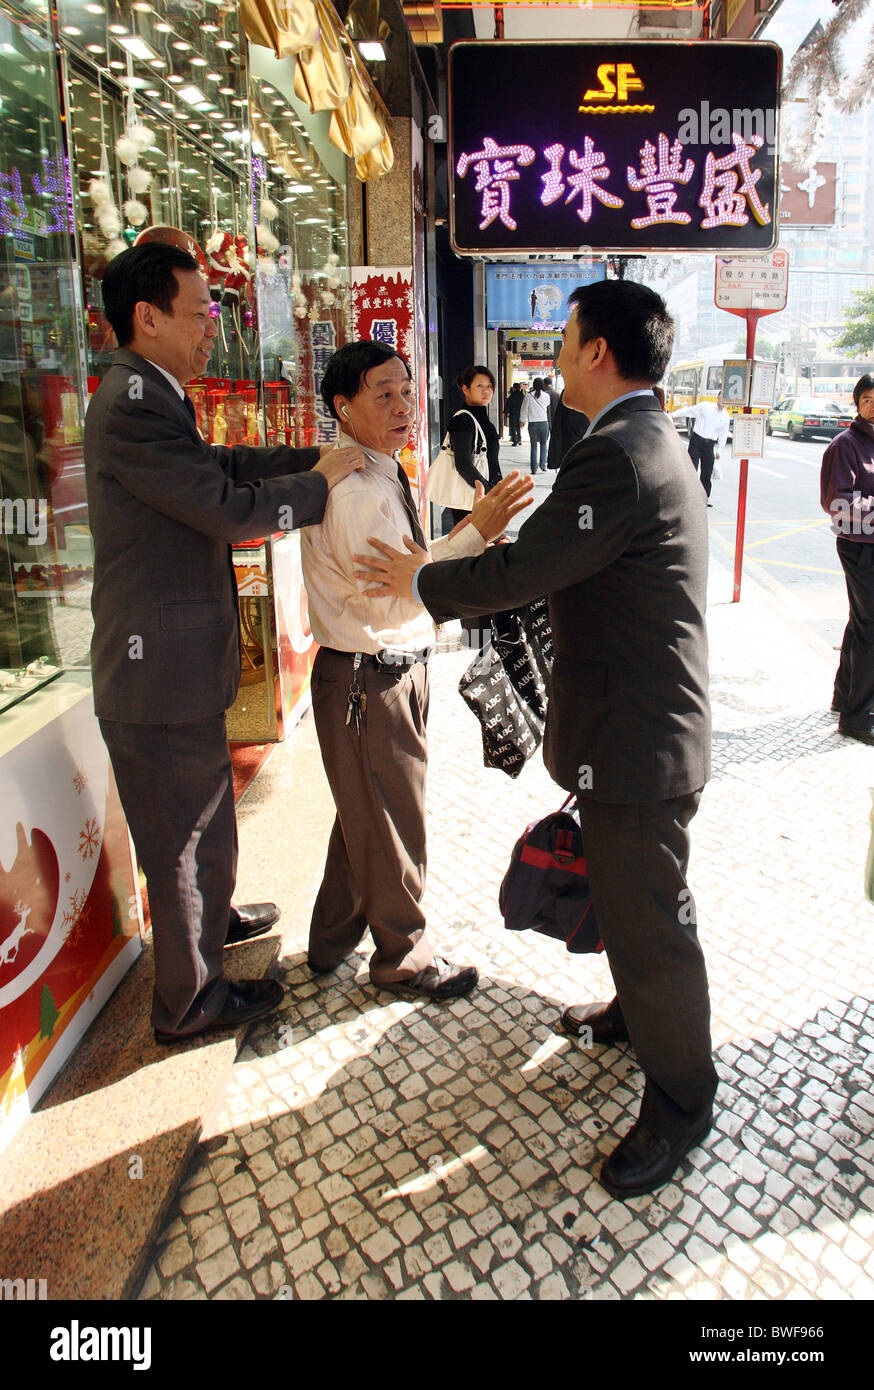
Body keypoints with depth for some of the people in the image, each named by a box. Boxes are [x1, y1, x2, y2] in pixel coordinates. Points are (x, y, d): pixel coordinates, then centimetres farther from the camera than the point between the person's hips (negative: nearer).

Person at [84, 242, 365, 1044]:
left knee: (201, 817, 28)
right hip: (161, 673, -10)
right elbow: (230, 508, -24)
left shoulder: (150, 397, 13)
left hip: (172, 662, 10)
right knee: (185, 835, 5)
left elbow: (221, 464, 18)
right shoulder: (134, 404, -21)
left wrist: (318, 457, 8)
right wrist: (320, 481, -9)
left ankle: (211, 917, 51)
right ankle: (189, 1000, 25)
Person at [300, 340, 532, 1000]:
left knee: (365, 811, 24)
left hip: (397, 668, 10)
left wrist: (470, 531, 3)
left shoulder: (383, 477, 9)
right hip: (368, 679, -10)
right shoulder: (355, 493, -23)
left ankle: (333, 939, 44)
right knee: (392, 819, 8)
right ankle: (403, 956, 32)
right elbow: (391, 599, -29)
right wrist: (474, 533, -31)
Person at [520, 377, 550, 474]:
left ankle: (534, 468, 3)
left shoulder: (528, 396, -5)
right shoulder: (546, 396, -2)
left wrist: (523, 420, 17)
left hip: (532, 423, 0)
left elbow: (524, 409, 3)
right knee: (543, 444, 14)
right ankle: (543, 464, 3)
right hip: (544, 422, 1)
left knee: (534, 445, 5)